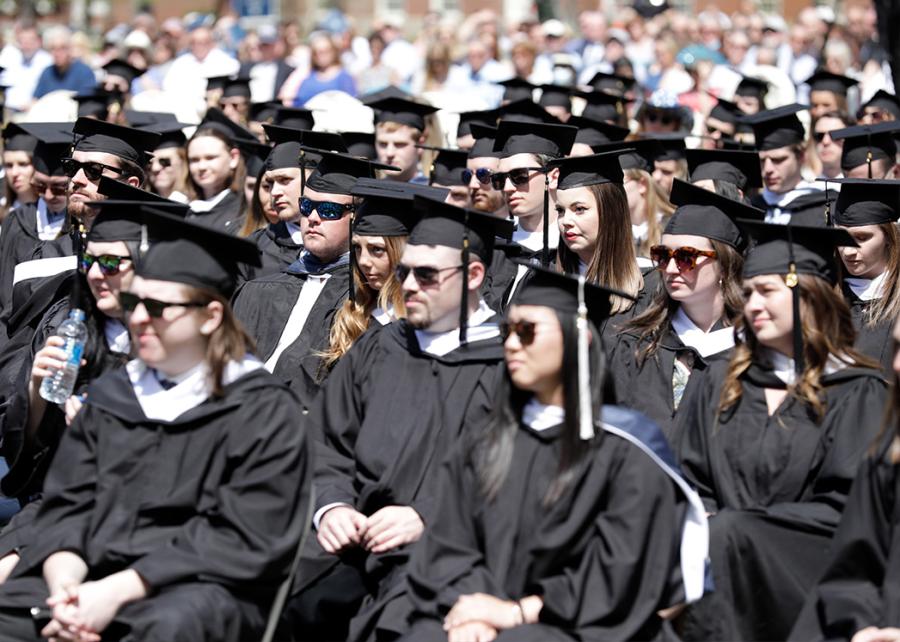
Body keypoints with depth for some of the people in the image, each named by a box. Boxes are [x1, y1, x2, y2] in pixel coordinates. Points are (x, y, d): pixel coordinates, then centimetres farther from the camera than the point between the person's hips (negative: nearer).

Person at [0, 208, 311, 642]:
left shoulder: (261, 411, 1)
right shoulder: (110, 397, 17)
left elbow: (240, 538, -8)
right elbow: (66, 505, 10)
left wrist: (118, 590, -16)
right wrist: (63, 584, -12)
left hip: (201, 587, -4)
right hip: (93, 577, 4)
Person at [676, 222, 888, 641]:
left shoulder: (856, 393, 2)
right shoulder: (722, 384, 17)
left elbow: (844, 509, -5)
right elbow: (692, 483, 14)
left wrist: (742, 523, -11)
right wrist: (703, 526, -8)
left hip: (802, 568, -4)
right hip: (717, 543, 4)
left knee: (725, 537, -28)